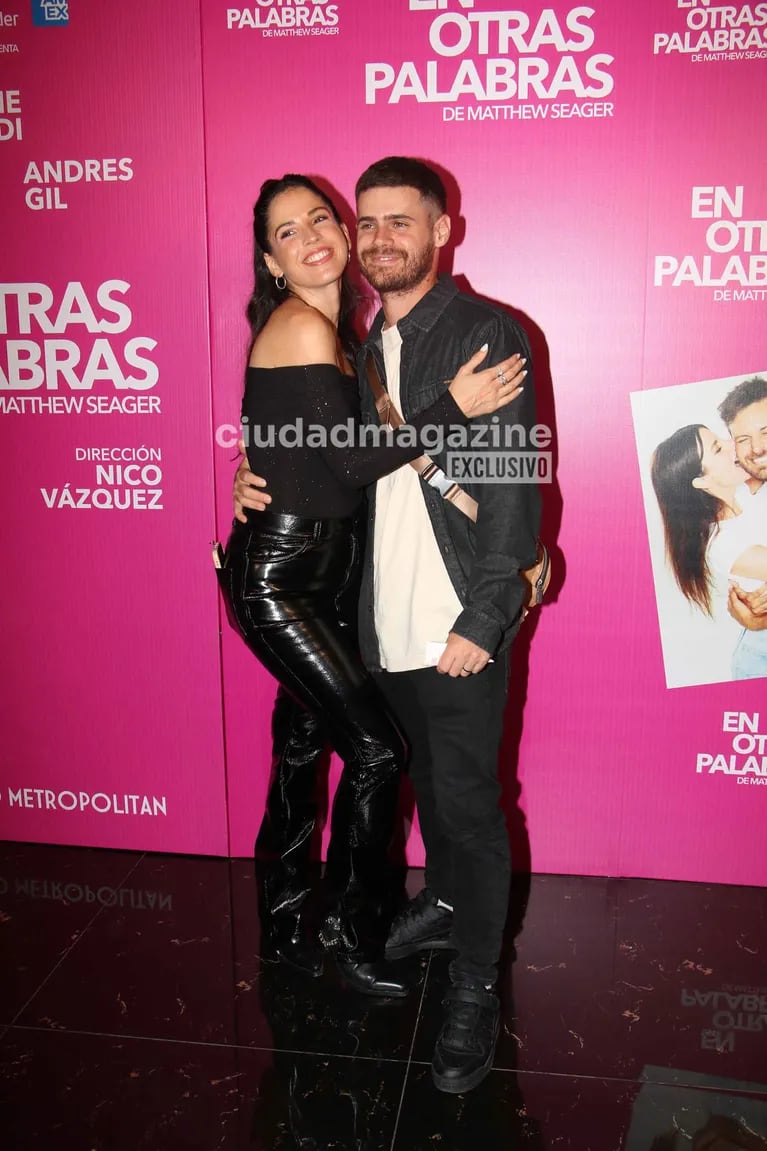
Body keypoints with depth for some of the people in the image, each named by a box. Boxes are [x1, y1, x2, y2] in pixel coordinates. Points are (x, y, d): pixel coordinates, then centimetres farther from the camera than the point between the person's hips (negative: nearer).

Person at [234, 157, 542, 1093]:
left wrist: (483, 621, -18)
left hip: (459, 625, -6)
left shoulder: (487, 334, -9)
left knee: (468, 802, 3)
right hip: (386, 621, 6)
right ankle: (443, 901, 45)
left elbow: (514, 488, -14)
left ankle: (475, 984, 21)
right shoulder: (367, 345, 12)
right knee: (427, 778, 22)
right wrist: (266, 479, 2)